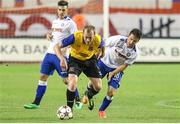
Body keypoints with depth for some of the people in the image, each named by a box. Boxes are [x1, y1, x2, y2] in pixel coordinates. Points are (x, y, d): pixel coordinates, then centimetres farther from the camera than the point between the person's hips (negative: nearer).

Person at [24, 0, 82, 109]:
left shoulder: (70, 23, -7)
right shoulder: (55, 22, 16)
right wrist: (49, 35, 6)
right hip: (50, 53, 7)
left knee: (67, 79, -6)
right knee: (43, 77, 4)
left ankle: (78, 101, 7)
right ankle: (36, 103, 7)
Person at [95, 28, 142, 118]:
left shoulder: (134, 53, -19)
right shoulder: (118, 39, -24)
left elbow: (124, 65, -12)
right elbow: (104, 46, -10)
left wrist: (112, 73, -19)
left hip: (117, 69, 1)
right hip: (104, 62, 0)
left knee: (111, 92, -9)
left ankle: (102, 110, 15)